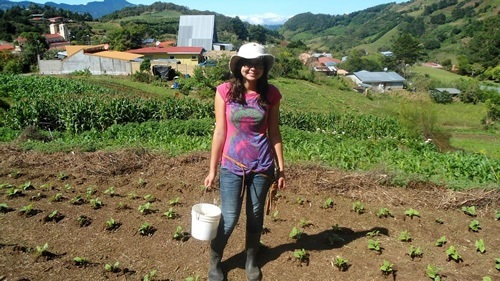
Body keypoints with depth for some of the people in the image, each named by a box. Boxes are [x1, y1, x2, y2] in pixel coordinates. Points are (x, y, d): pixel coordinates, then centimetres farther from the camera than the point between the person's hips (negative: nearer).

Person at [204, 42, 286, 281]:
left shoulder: (271, 94, -4)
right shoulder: (225, 91, -8)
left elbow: (274, 133, 3)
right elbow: (220, 132, -4)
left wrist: (281, 168, 4)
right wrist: (213, 169, -1)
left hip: (262, 166, 2)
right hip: (232, 166, -1)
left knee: (255, 216, 15)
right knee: (229, 219, 4)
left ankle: (251, 260, 38)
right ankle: (214, 262, 30)